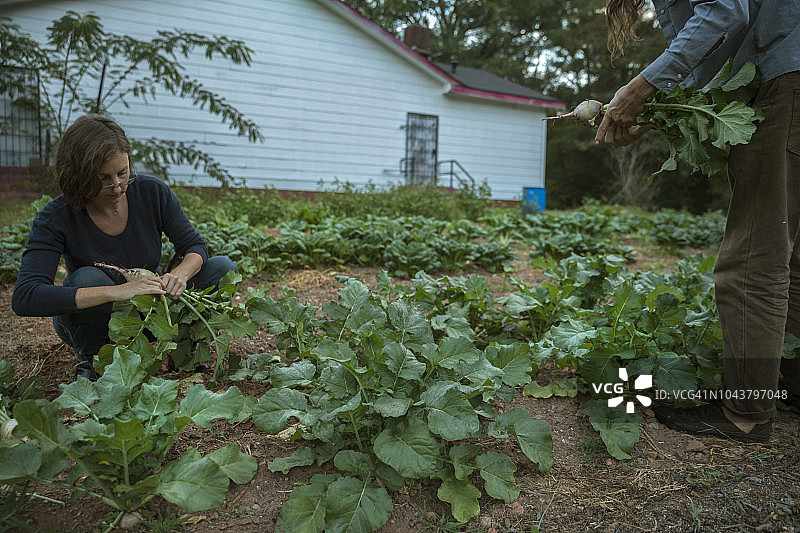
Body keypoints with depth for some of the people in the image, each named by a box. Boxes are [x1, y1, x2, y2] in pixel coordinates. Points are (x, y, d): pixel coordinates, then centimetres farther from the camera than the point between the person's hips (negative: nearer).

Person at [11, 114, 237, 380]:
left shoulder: (153, 192, -16)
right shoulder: (56, 218, -22)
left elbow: (195, 246, -7)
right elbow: (24, 298, -33)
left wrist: (180, 273, -32)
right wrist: (116, 291, -44)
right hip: (90, 316, -2)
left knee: (222, 268, -16)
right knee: (88, 278, -35)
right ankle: (89, 359, -8)